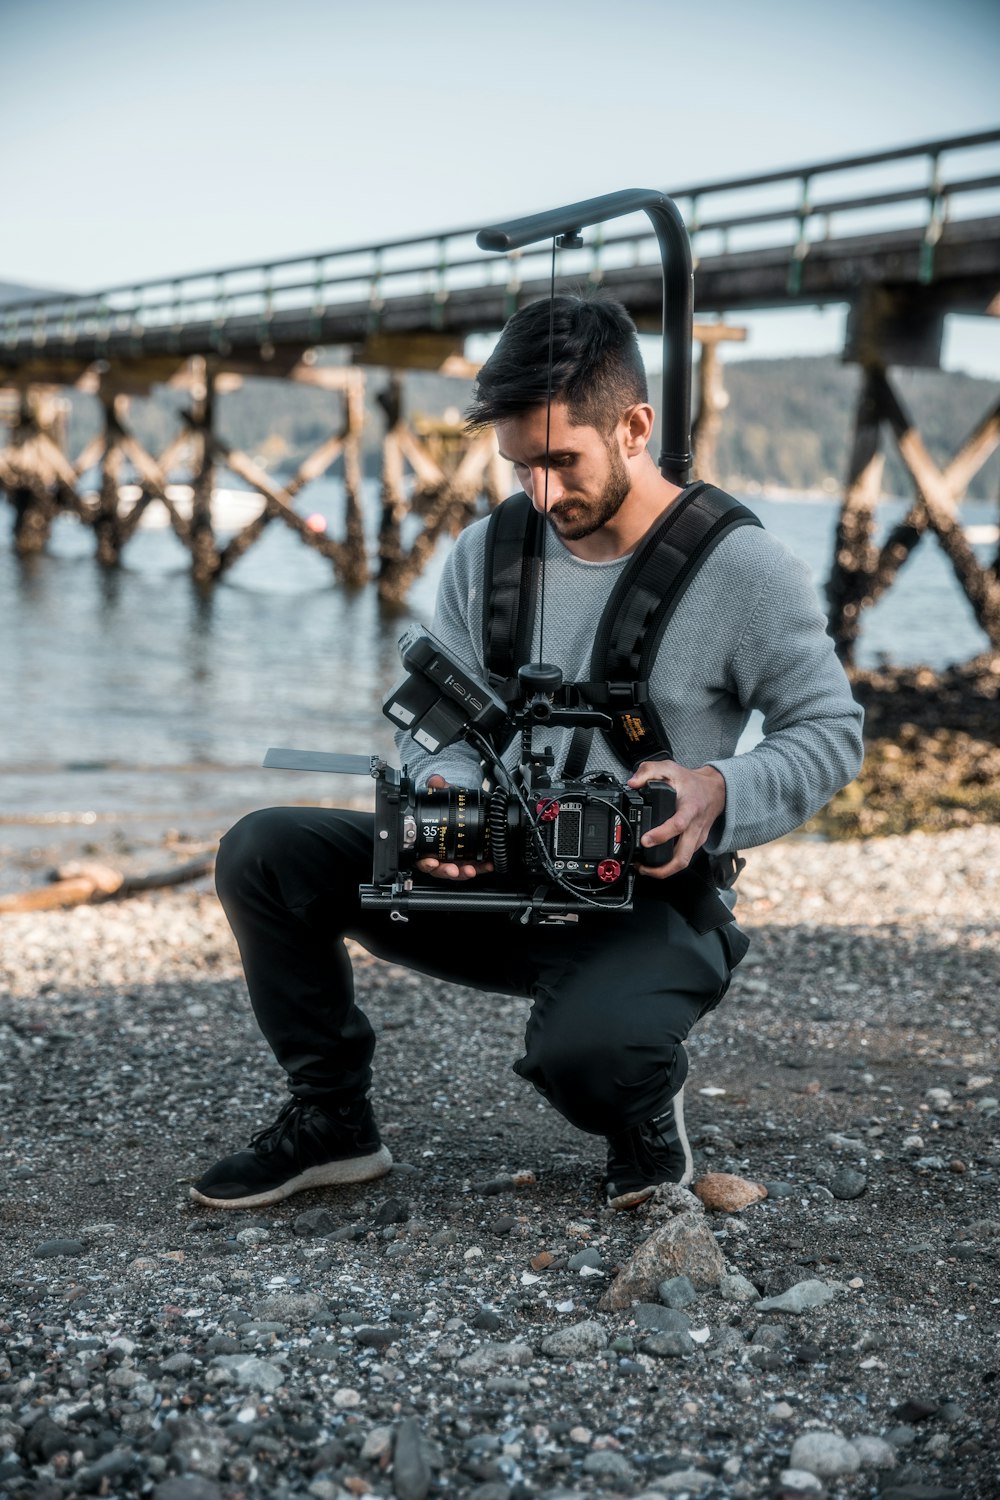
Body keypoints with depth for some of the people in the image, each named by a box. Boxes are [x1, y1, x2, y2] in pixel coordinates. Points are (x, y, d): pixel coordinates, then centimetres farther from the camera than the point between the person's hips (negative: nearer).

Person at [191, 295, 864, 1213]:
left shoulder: (743, 571, -9)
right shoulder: (484, 554, 4)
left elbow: (832, 733, -3)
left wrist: (721, 793, -23)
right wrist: (441, 796, -18)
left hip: (649, 904, -5)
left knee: (580, 1052, -38)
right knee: (264, 854, -12)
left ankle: (645, 1113, 4)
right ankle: (333, 1123, 5)